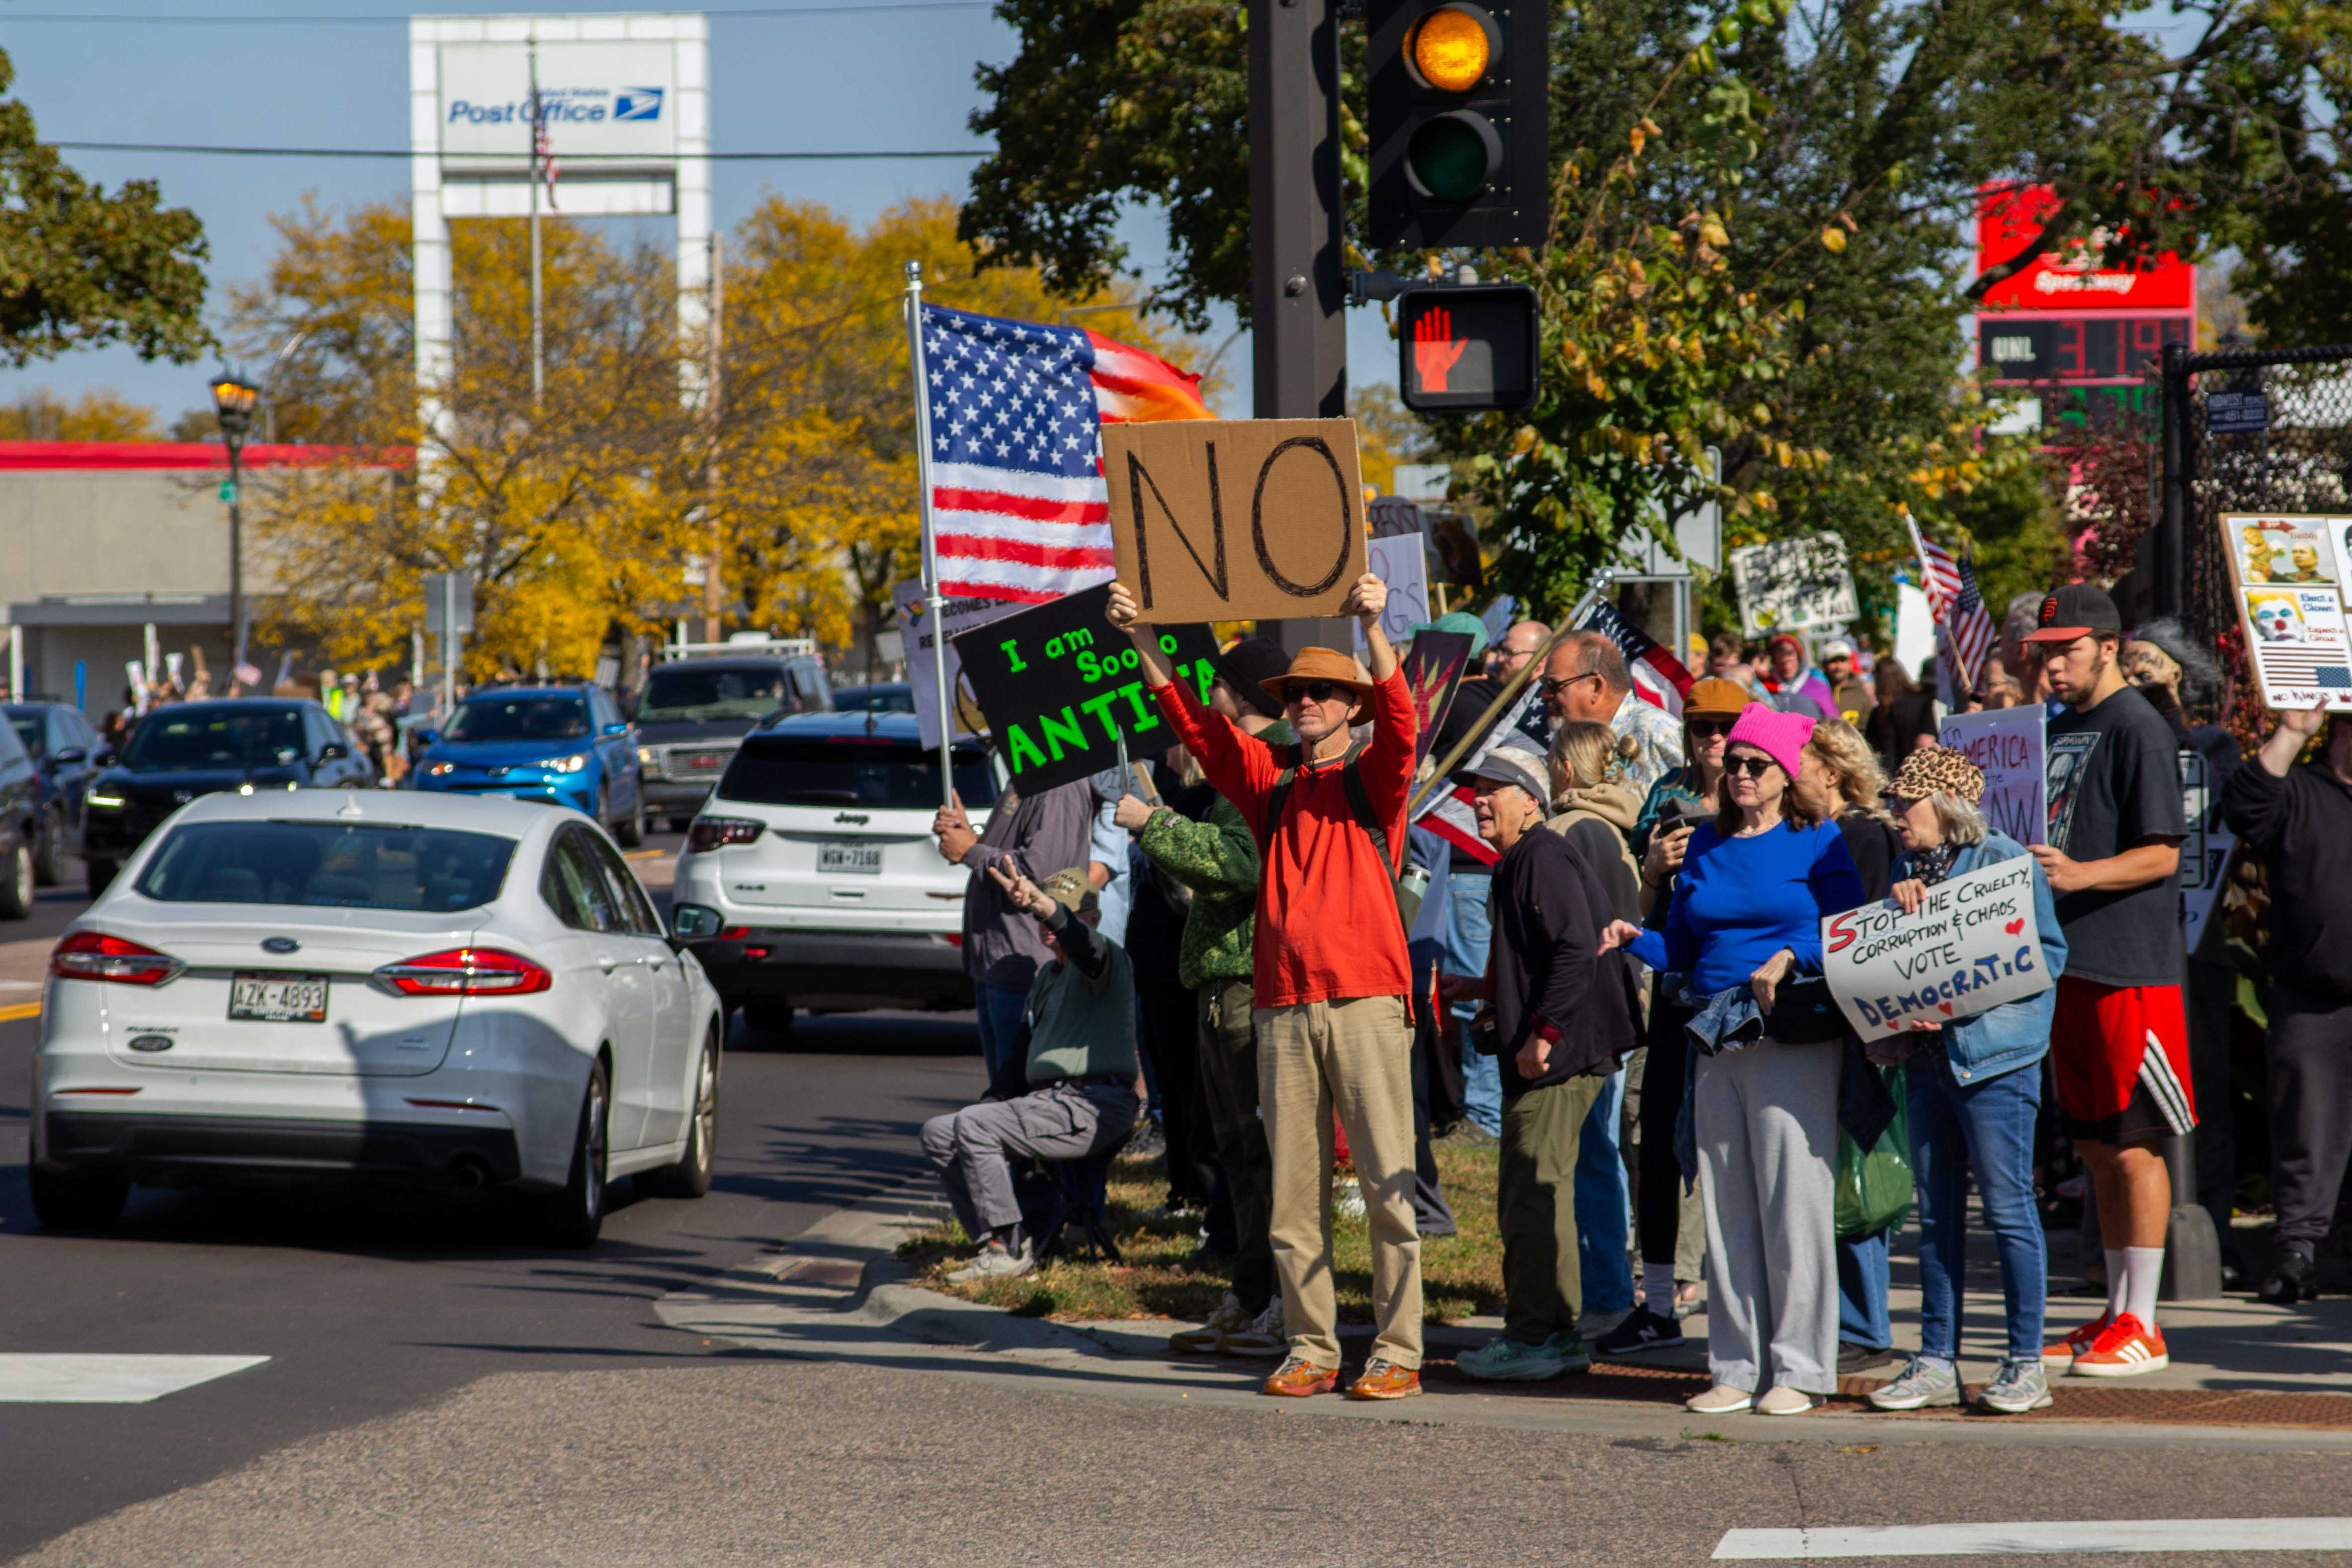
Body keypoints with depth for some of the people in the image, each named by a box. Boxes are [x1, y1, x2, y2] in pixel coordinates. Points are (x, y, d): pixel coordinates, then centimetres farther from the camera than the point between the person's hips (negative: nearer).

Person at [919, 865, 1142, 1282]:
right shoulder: (1047, 976, 24)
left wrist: (1040, 904, -51)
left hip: (1093, 1106, -10)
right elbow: (1024, 1055, 27)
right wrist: (991, 1104, 11)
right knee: (938, 1134, 7)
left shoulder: (1108, 961, -5)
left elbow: (1080, 941, -31)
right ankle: (994, 1243, 2)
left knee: (974, 1127, -24)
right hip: (1049, 1101, 10)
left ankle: (1010, 1250, -19)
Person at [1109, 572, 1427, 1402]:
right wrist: (1141, 637, 1)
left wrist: (1373, 626, -27)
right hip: (1282, 1005, 4)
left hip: (1366, 998, -4)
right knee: (1293, 1190, 4)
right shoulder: (1268, 780, 16)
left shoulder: (1373, 779, 5)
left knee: (1387, 1183, -5)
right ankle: (1311, 1349, 9)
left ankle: (1397, 1352, -4)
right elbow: (1193, 721, 11)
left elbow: (1400, 719, -13)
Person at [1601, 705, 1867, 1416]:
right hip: (1716, 1039, 6)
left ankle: (1798, 1369, -2)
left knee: (1794, 1200, -7)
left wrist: (1789, 958, -20)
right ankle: (1737, 1368, 11)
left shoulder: (1817, 842, 2)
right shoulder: (1706, 845, 17)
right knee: (1726, 1205, 6)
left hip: (1795, 1036, -6)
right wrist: (1636, 940, 1)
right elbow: (1683, 948, 19)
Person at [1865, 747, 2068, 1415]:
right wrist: (1897, 906, -4)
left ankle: (2026, 1365, 3)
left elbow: (2048, 954, -9)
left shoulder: (2004, 859, -6)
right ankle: (1936, 1362, 14)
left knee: (2008, 1208, -3)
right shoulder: (1910, 869, 16)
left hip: (1994, 1053, -7)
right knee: (1936, 1213, 9)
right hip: (1927, 1054, 7)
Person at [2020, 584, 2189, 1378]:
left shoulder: (2138, 729, -9)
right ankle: (2117, 1309, 18)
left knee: (2134, 1143, -4)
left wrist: (2081, 874, -27)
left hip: (2130, 969, -8)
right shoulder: (2057, 727, 16)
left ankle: (2142, 1326, -1)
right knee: (2096, 1145, 12)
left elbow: (2161, 855, -14)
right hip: (2066, 962, 8)